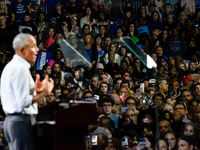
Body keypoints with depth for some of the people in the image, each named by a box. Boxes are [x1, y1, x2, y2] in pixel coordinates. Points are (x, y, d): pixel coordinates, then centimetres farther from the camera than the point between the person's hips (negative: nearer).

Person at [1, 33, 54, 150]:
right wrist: (44, 93, -18)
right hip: (22, 121, -10)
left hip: (11, 120, 10)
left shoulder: (11, 67, 17)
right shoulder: (21, 69, -15)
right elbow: (23, 102, -21)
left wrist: (36, 90, 14)